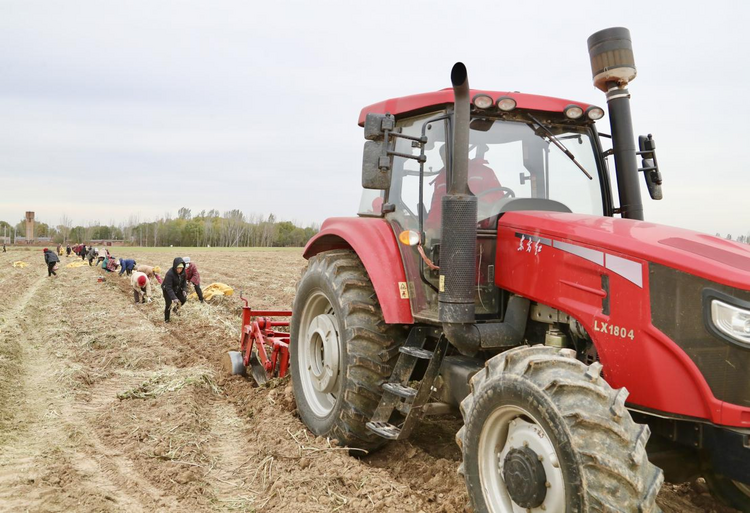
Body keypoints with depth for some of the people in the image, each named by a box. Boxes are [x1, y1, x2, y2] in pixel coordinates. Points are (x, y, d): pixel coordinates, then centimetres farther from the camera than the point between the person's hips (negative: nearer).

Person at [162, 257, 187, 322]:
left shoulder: (182, 272, -18)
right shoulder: (169, 274, -37)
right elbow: (168, 288, -36)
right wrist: (174, 298, -43)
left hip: (177, 289, 6)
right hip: (167, 290, -5)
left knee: (183, 299, -4)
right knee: (168, 304, -9)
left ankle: (176, 309, 28)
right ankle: (166, 319, 13)